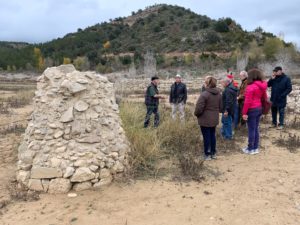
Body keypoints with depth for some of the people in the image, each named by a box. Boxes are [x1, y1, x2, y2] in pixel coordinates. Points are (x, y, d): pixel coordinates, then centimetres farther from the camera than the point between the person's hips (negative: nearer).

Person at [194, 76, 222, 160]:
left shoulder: (204, 94, -20)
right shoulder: (218, 94, 4)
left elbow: (199, 108, -21)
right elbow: (220, 107, 10)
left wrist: (196, 114, -2)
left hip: (205, 120, -7)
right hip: (214, 119, 7)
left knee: (206, 137, 3)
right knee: (212, 135, 17)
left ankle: (207, 154, 12)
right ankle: (213, 153, 26)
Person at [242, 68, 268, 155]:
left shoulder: (250, 87, -18)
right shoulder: (262, 86, 6)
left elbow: (248, 101, -20)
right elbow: (265, 97, 13)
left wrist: (244, 112, -16)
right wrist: (263, 108, 19)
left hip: (252, 110, -8)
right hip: (259, 108, 8)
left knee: (251, 130, 1)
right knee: (256, 129, 15)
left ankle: (251, 149, 11)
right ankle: (255, 148, 23)